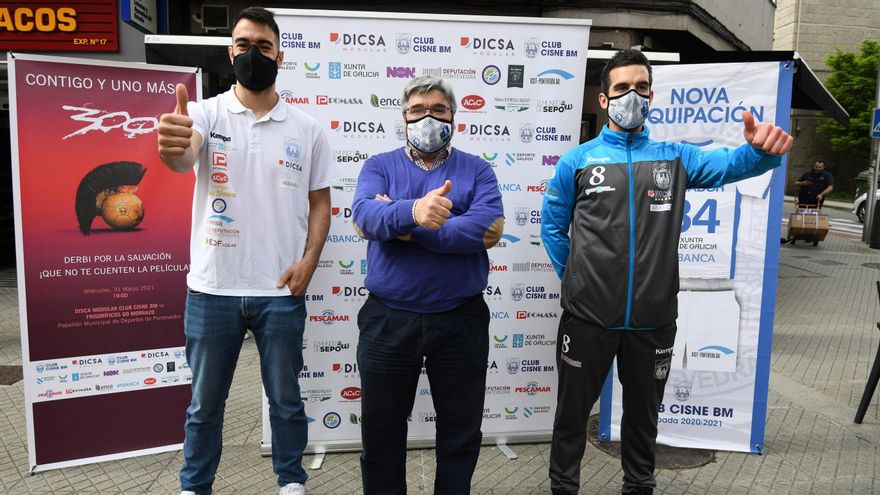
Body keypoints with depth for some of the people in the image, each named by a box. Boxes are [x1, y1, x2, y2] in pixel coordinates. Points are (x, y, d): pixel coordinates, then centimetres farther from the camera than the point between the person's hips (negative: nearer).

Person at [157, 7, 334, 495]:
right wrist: (171, 146, -48)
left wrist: (308, 261, -9)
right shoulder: (206, 113, -2)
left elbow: (320, 201, 5)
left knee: (286, 400, 16)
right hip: (212, 290, 0)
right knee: (205, 403, 16)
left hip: (281, 291, 1)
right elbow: (184, 156, -24)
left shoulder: (307, 129, 2)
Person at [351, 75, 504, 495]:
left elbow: (489, 229, -16)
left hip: (460, 320, 0)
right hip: (388, 320, 1)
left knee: (461, 430, 16)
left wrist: (402, 226, -16)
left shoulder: (477, 170, 2)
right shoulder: (380, 166, 4)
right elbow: (364, 215, -16)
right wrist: (414, 212, -37)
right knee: (381, 430, 16)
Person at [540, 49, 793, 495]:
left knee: (643, 412, 20)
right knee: (572, 410, 12)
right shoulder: (577, 160, 0)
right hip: (587, 317, -2)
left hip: (653, 319, 2)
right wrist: (574, 276, 3)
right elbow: (553, 227, 6)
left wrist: (762, 149, -30)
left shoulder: (675, 158, 6)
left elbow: (728, 163, -9)